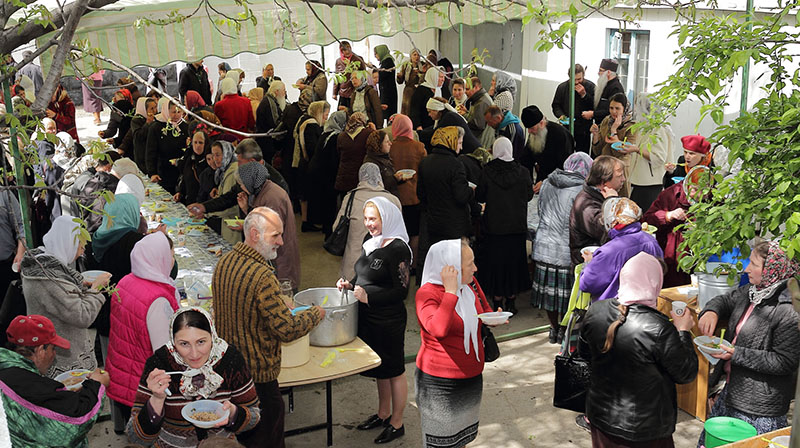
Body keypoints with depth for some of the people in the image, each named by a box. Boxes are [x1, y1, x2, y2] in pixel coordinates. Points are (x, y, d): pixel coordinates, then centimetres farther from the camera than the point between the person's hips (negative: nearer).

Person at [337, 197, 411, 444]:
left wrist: (368, 297, -26)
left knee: (394, 371, 8)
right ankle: (383, 414, 39)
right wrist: (350, 284, 1)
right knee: (379, 368, 22)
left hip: (389, 321, -8)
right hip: (368, 319, 8)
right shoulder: (371, 243, 6)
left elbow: (401, 290, -20)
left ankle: (397, 424, 23)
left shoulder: (398, 248, -19)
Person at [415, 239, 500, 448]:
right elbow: (438, 329, -39)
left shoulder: (470, 283, 0)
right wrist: (451, 291, -35)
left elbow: (484, 309, 19)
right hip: (439, 382, -7)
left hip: (471, 376, 7)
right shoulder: (427, 293, -21)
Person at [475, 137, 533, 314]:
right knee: (514, 261, 13)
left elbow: (479, 196, -2)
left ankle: (497, 303, 13)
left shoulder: (487, 171, -11)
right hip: (517, 227, 1)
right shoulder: (523, 172, -8)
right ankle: (510, 302, 19)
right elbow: (529, 195, 4)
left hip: (494, 226, -1)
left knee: (495, 262, 9)